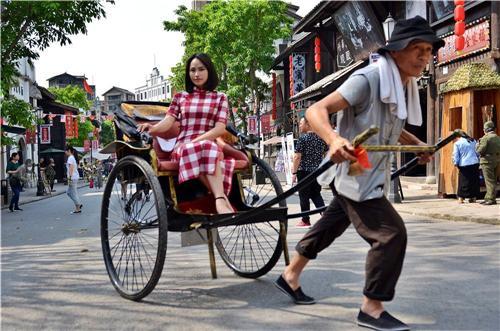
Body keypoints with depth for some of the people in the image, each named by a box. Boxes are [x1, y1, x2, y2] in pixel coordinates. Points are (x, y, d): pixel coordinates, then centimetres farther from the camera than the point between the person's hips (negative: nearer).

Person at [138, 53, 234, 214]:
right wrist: (152, 128, -20)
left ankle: (219, 200, -48)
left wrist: (198, 139, -16)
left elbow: (220, 128, 0)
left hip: (211, 145, 0)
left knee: (207, 148, -40)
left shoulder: (220, 98, 14)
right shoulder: (180, 97, 18)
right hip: (183, 146, 0)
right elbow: (168, 121, 2)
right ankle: (222, 199, -46)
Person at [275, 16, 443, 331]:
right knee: (392, 233, -11)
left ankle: (291, 276, 38)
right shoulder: (368, 78, -20)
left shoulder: (404, 86, 8)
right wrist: (334, 139, -45)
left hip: (371, 176, 10)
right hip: (356, 176, -10)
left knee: (330, 226, 20)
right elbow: (316, 110, -27)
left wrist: (418, 144, 13)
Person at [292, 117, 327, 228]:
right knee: (316, 194, 16)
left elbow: (297, 157, -14)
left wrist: (294, 172, -10)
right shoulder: (321, 138, 7)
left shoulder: (303, 138, -10)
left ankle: (305, 221, 8)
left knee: (304, 196, 3)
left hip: (304, 171, -6)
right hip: (318, 171, 6)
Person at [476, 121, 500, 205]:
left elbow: (480, 151, -16)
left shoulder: (485, 138, -12)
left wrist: (478, 145, 1)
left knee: (489, 181, -6)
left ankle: (491, 199, -7)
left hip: (487, 161, -8)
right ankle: (487, 198, 16)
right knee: (493, 181, 11)